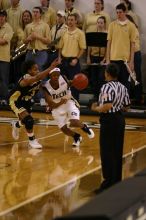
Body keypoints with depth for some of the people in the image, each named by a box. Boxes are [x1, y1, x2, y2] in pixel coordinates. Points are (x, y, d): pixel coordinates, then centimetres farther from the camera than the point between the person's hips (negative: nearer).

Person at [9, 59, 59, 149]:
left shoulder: (38, 80, -14)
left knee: (27, 120, 24)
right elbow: (37, 78, -58)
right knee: (29, 120, -22)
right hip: (16, 100, -8)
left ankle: (16, 125, 59)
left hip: (26, 100, 8)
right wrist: (51, 68, -67)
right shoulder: (26, 79, -38)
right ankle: (32, 140, -1)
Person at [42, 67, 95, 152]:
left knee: (74, 122, -22)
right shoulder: (46, 87, -26)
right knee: (64, 129, -7)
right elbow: (51, 105, -28)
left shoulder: (63, 79, -21)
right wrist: (60, 103, -49)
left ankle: (85, 127, 13)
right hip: (57, 107, 1)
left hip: (69, 102, -1)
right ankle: (77, 137, 26)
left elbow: (69, 84, 5)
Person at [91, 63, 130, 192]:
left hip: (109, 120, -8)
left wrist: (95, 108, -9)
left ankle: (109, 182, -1)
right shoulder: (123, 88, 8)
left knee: (107, 152, -2)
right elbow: (126, 107, 12)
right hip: (120, 119, 8)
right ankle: (117, 180, 21)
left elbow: (107, 106, -26)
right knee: (117, 151, 14)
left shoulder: (107, 87, -16)